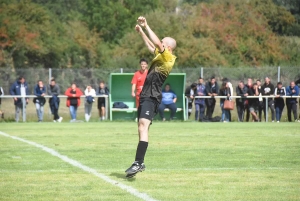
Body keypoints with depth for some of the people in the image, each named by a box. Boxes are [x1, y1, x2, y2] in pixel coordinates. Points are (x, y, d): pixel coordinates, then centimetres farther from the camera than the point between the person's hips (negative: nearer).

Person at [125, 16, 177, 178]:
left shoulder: (168, 58, -9)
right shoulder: (160, 56, 17)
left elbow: (157, 44, -22)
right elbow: (151, 45, 35)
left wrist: (146, 26, -17)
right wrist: (141, 32, 32)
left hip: (152, 98, -11)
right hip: (145, 96, 11)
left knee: (143, 125, -25)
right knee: (142, 128, 15)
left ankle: (138, 163, -36)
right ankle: (139, 163, 24)